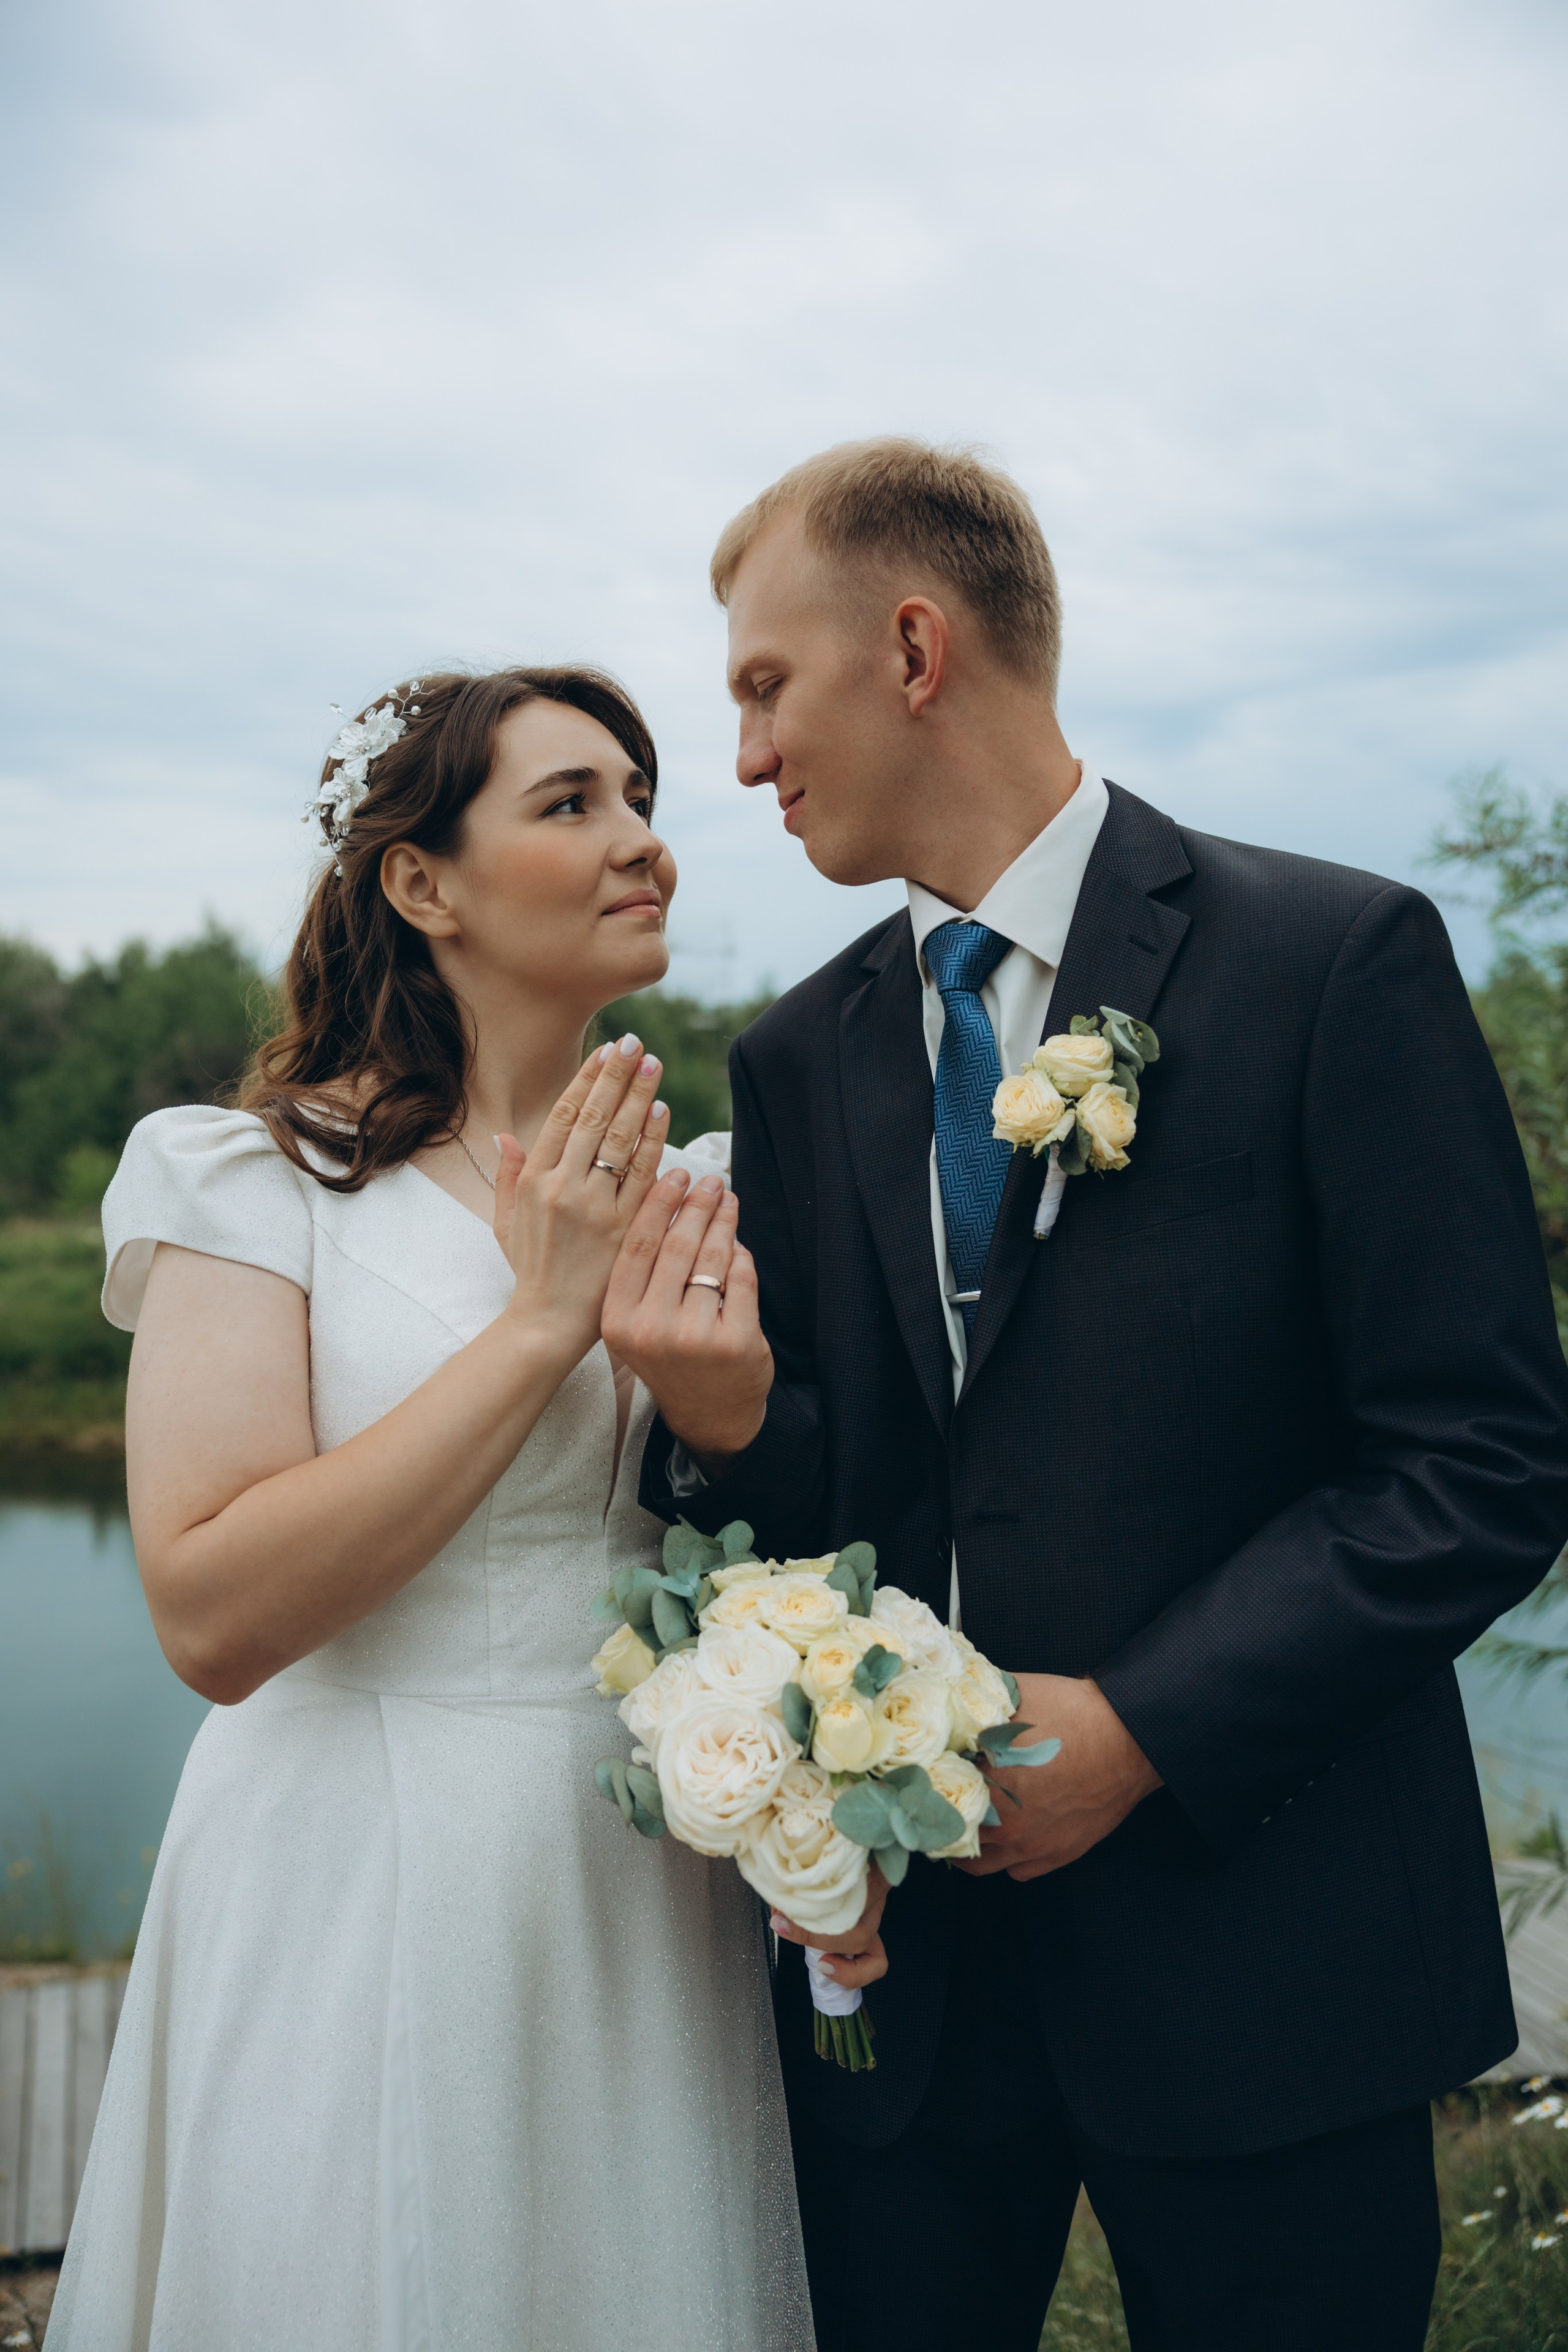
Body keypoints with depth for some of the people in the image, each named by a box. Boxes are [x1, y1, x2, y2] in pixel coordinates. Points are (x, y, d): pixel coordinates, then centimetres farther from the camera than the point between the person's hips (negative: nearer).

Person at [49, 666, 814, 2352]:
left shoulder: (688, 1191, 6)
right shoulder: (261, 1176, -9)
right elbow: (212, 1614, -20)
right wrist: (540, 1322, -20)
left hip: (649, 1905, 5)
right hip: (369, 1915, -4)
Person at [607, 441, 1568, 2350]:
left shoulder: (1337, 958, -8)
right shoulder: (796, 1060, 7)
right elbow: (811, 1506, 10)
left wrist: (1143, 1723, -16)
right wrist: (726, 1420, -13)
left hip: (1251, 1942, -3)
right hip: (901, 1942, 4)